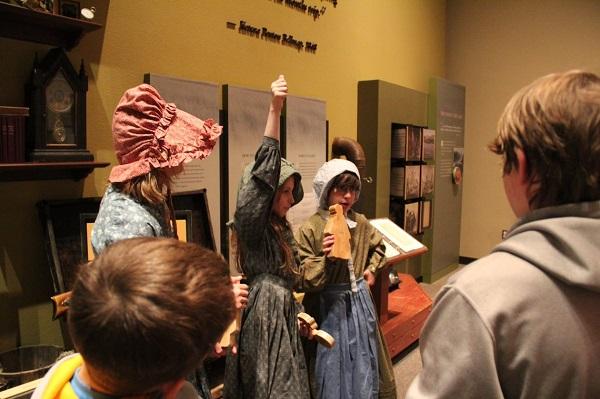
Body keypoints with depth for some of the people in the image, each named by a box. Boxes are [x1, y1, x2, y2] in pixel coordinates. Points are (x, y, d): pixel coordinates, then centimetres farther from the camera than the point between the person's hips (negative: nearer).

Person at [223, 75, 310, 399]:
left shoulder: (280, 229, 10)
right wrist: (275, 109, -34)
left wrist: (297, 313, 12)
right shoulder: (251, 226, -15)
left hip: (282, 319, 8)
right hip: (263, 323, -8)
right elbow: (264, 173, -29)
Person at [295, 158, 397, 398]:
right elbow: (302, 280, -16)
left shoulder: (361, 223, 2)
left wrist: (372, 269, 10)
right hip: (329, 306, -5)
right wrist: (324, 258, -29)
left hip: (359, 302, 5)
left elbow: (378, 246, 24)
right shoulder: (310, 229, -15)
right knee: (333, 367, 9)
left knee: (363, 364, 19)